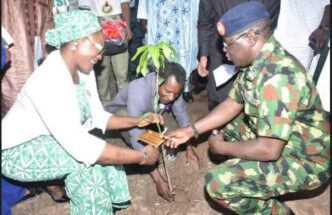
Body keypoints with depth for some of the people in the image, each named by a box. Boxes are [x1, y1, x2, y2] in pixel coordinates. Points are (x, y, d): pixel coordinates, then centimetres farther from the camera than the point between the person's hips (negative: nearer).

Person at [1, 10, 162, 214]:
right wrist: (141, 156, -32)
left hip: (46, 143, 8)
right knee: (87, 157, -26)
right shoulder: (49, 83, -34)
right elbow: (80, 147, -38)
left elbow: (98, 117, 1)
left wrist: (137, 121, -12)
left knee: (103, 150, -4)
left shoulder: (83, 71, -7)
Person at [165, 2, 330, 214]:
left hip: (305, 161, -9)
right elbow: (232, 105, 6)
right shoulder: (256, 61, -4)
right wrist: (191, 131, 2)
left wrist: (222, 148, -17)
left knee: (218, 182, -22)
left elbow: (268, 150, -33)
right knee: (221, 126, 19)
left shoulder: (278, 76, -33)